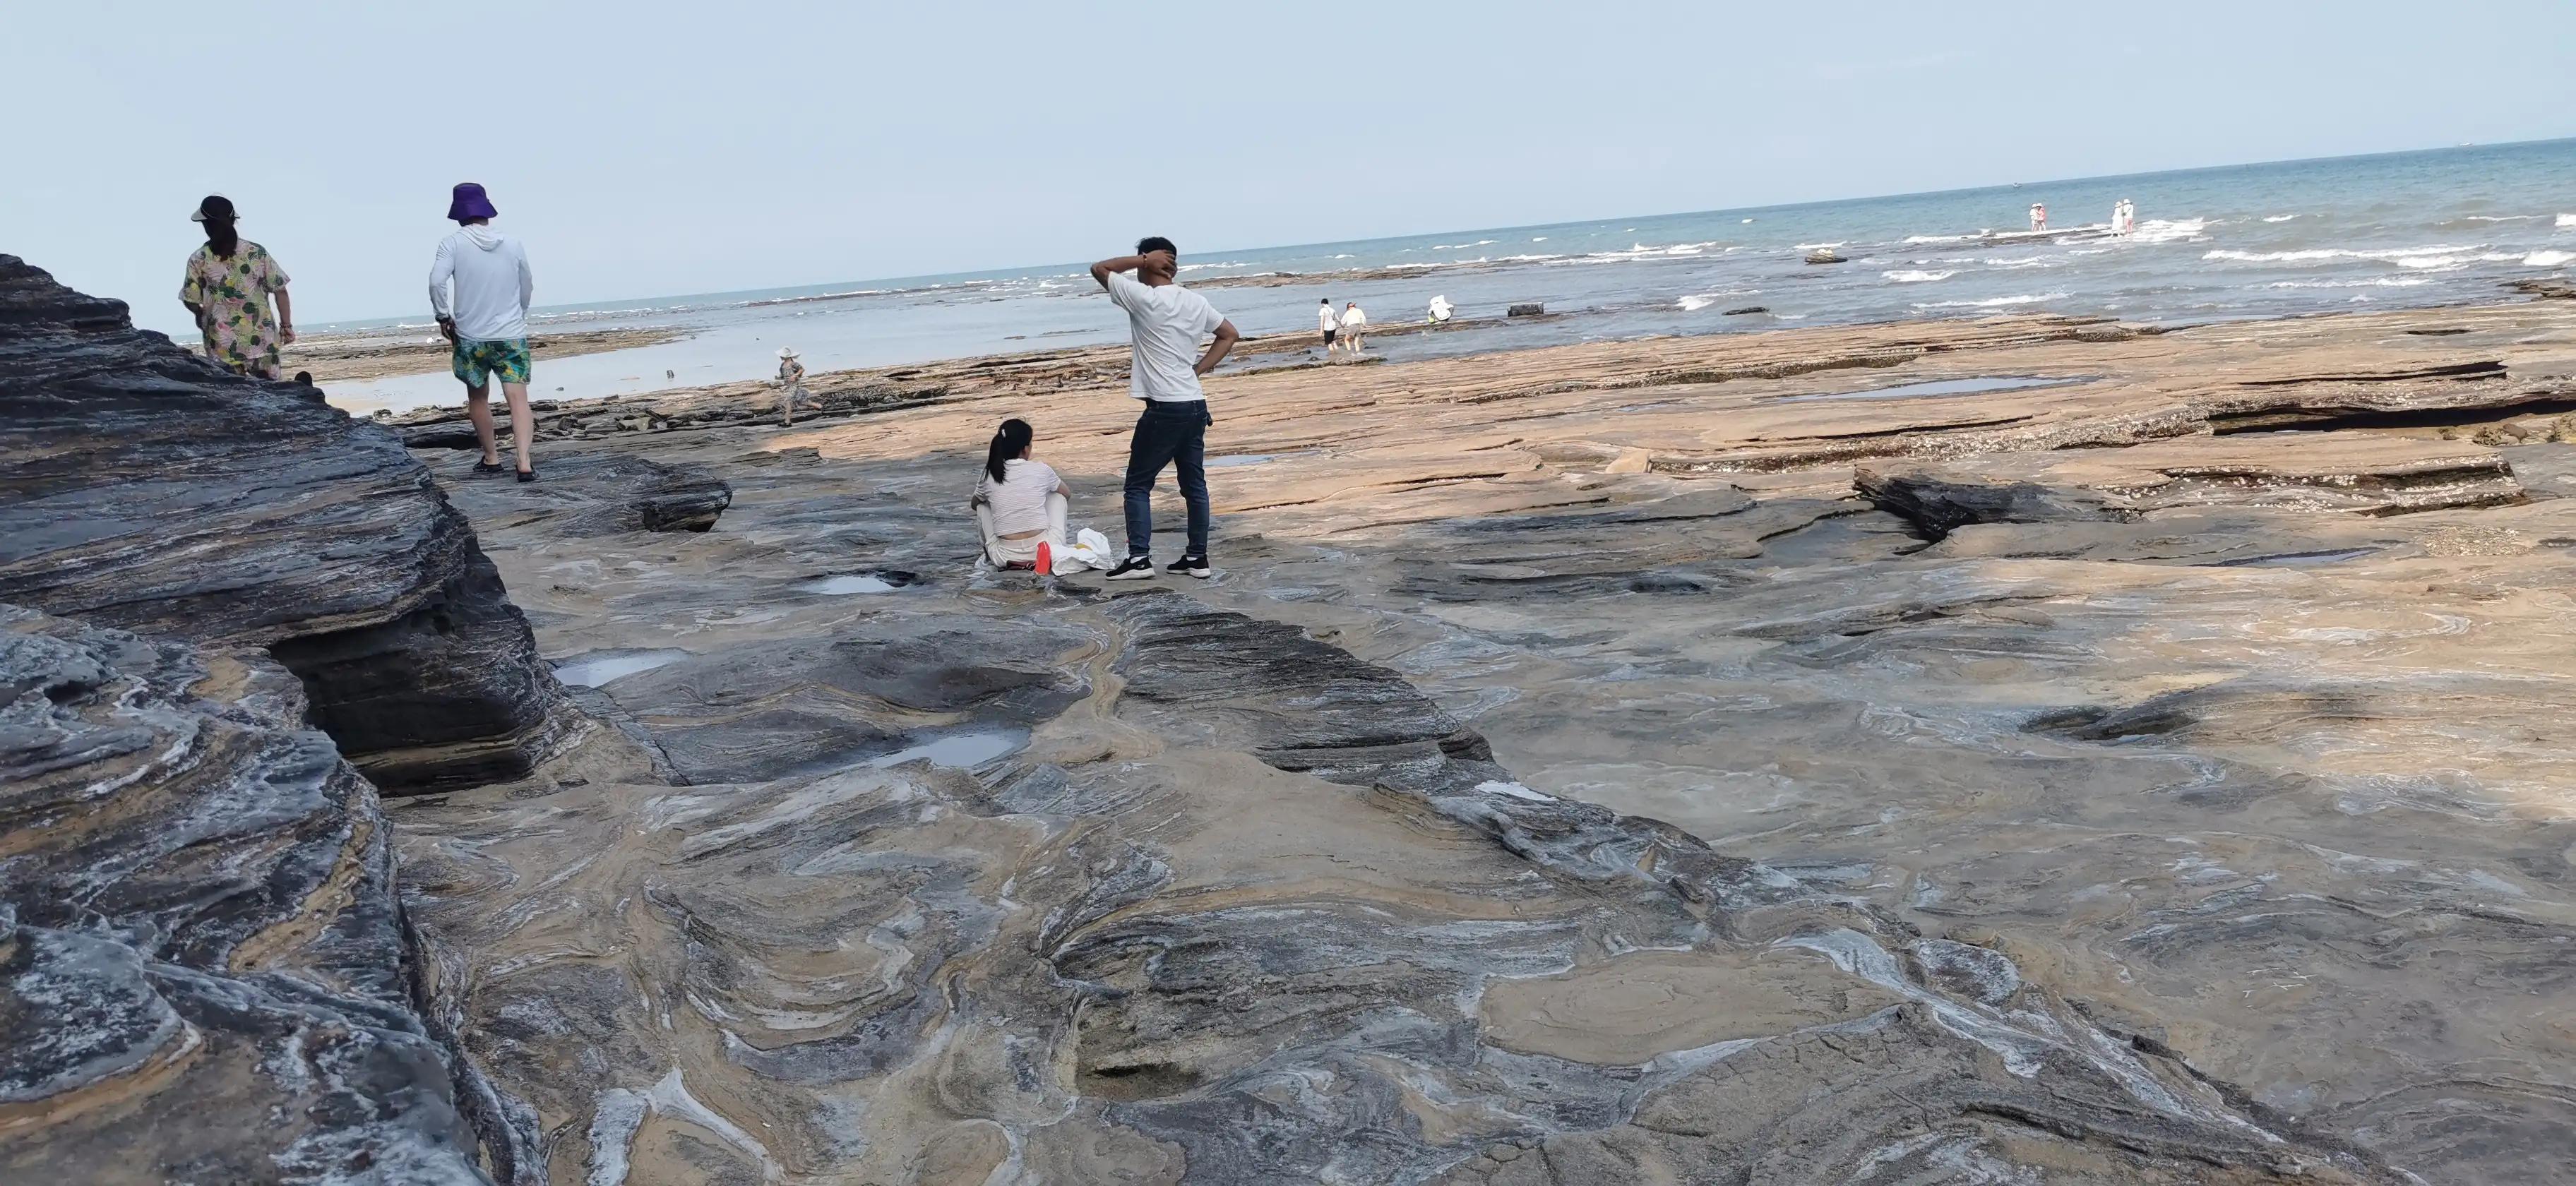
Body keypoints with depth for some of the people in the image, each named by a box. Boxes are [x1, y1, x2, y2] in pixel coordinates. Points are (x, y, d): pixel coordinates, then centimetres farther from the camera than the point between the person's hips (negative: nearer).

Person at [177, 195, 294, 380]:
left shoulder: (198, 260, -5)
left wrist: (201, 315, 21)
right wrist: (287, 325, 8)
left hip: (224, 345, -1)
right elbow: (280, 290, -1)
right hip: (262, 340, 1)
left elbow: (190, 300, 0)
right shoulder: (257, 252, -2)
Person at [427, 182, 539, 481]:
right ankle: (524, 462, -20)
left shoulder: (453, 244, -6)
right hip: (512, 336, 1)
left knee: (478, 398, 17)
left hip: (470, 337, -1)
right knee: (518, 399, -5)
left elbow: (436, 281, -18)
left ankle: (491, 458, 25)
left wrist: (443, 317, -3)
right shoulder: (513, 245, 3)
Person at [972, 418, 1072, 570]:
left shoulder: (989, 476, 3)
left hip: (1005, 557, 1)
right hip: (1045, 550, -1)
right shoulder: (1041, 470, 1)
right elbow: (1068, 495, 23)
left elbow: (974, 504, 25)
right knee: (1058, 495, 24)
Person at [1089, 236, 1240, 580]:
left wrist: (1143, 259, -4)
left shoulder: (1143, 297, -11)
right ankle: (1198, 557, 15)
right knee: (1194, 483, 12)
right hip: (1196, 405, 7)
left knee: (1138, 484, 2)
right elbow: (1230, 334, 22)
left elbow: (1099, 269, -1)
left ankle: (1139, 558, -2)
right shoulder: (1196, 302, 10)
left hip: (1164, 408, -7)